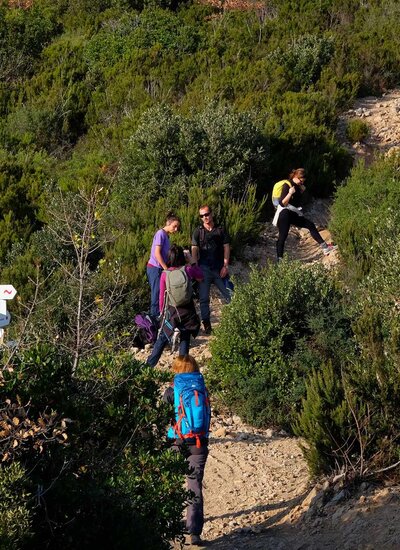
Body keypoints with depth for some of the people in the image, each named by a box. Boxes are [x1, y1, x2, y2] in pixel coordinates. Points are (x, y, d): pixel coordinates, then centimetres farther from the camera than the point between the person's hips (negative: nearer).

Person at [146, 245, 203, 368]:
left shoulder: (165, 274, -7)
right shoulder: (188, 270, -8)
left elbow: (162, 295, 1)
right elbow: (200, 276, 14)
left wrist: (162, 310, 14)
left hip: (171, 311, 0)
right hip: (187, 310, 0)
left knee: (162, 338, 12)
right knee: (185, 339, 12)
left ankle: (150, 363, 15)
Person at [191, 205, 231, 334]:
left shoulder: (220, 230, 6)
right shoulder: (198, 232, 4)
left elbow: (226, 248, 6)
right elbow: (194, 250, -1)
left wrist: (225, 266, -4)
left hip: (219, 269, 0)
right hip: (204, 269, 0)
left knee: (229, 295, -4)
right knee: (204, 298, 2)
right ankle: (206, 325, 10)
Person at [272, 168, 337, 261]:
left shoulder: (297, 186, 12)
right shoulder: (287, 185, -14)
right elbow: (282, 203, -22)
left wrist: (302, 191, 10)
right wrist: (290, 193, -34)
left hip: (294, 214, 9)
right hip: (285, 214, -9)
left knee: (311, 225, 6)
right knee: (283, 236, -10)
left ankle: (325, 247, 7)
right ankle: (279, 259, -7)